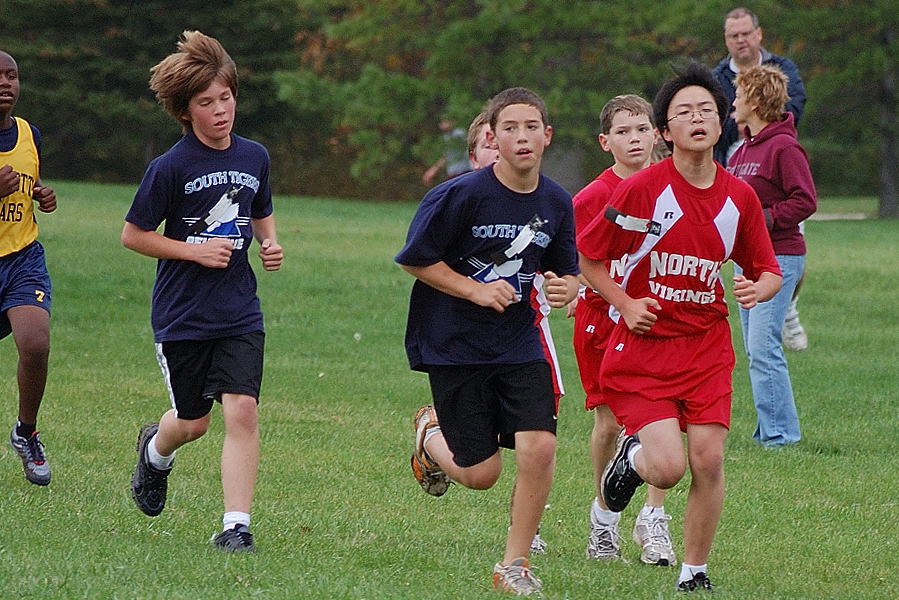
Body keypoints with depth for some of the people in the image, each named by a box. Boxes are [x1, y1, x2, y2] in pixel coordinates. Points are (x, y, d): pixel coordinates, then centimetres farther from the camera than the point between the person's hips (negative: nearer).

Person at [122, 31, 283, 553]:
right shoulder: (171, 168, -12)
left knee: (242, 410, -14)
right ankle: (155, 450, 48)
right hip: (182, 313, -2)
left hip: (240, 312, 2)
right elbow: (133, 235, -6)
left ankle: (237, 525, -11)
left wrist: (270, 244, 0)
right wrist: (195, 251, -16)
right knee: (194, 422, 12)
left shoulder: (254, 157, 2)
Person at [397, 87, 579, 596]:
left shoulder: (556, 203, -1)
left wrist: (566, 287, -11)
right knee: (481, 473, 1)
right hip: (455, 345, -3)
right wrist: (476, 290, -16)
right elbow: (415, 259, -9)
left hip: (519, 344, 4)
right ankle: (431, 434, 37)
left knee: (540, 447, -14)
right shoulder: (462, 195, -16)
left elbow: (566, 271, 12)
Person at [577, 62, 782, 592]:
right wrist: (625, 304, -11)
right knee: (668, 468, -15)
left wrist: (759, 289, -12)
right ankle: (633, 454, 23)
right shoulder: (642, 189, -10)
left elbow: (768, 270, 11)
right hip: (643, 347, -3)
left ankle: (695, 573, 12)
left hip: (706, 345, 3)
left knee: (709, 460, -7)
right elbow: (586, 255, 0)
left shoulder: (740, 197, 0)